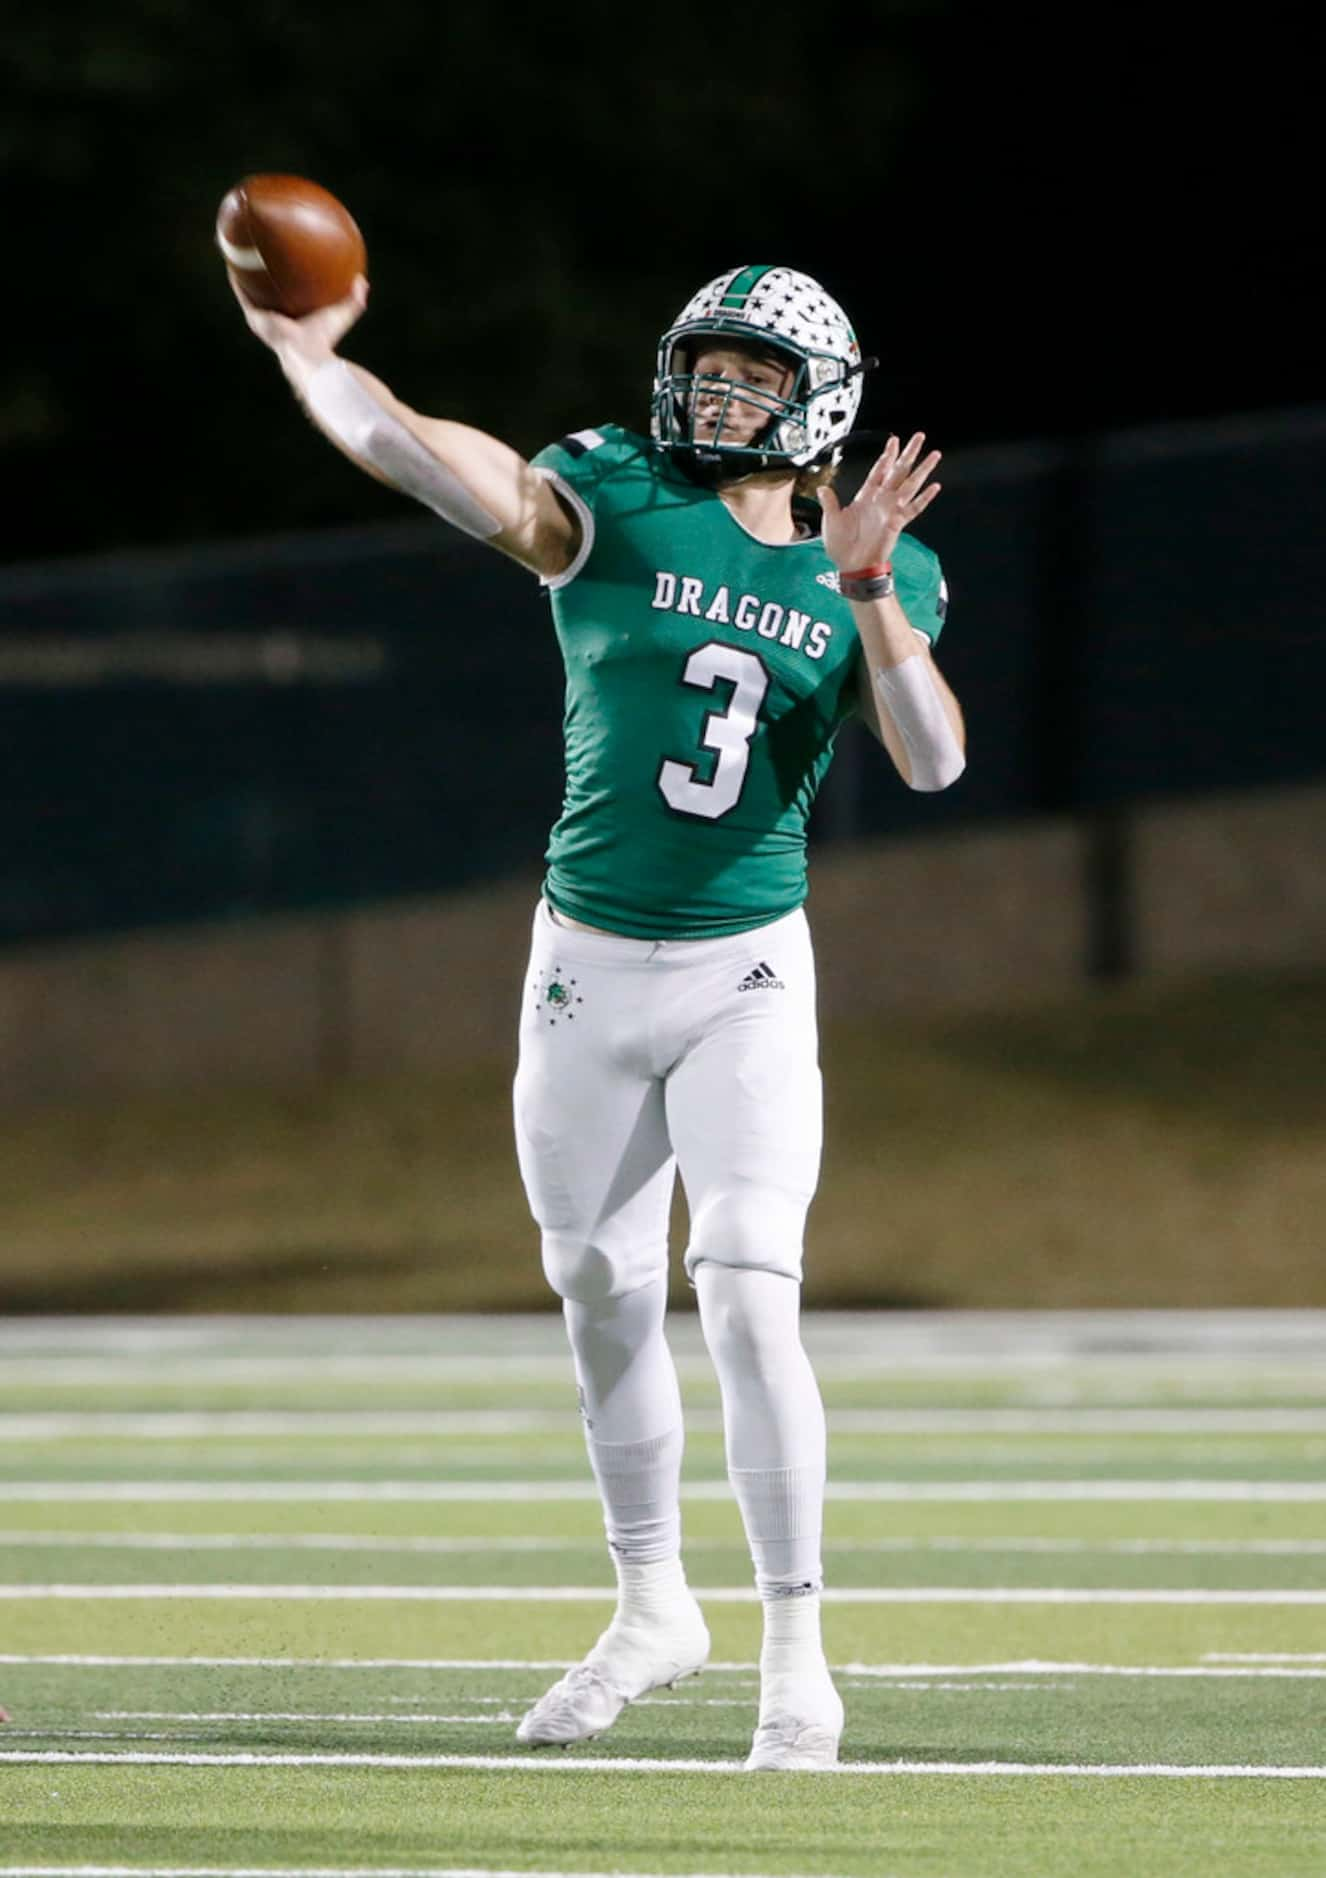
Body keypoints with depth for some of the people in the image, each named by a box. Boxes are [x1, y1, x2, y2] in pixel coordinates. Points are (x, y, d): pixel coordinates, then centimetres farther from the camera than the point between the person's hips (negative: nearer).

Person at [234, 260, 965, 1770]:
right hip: (590, 967, 1)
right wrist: (307, 355, -34)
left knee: (747, 1299, -14)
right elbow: (432, 463, -19)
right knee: (601, 1299, 12)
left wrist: (866, 588, -23)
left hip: (747, 978, -1)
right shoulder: (616, 503, -4)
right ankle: (650, 1607, 30)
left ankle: (796, 1653, -8)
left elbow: (932, 760, -12)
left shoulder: (872, 583, 1)